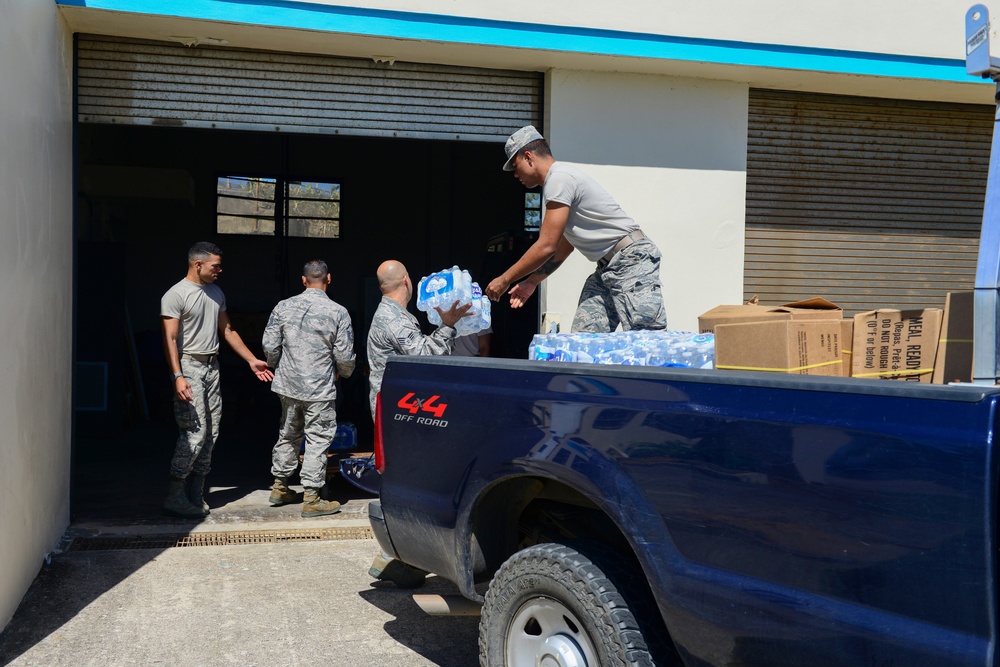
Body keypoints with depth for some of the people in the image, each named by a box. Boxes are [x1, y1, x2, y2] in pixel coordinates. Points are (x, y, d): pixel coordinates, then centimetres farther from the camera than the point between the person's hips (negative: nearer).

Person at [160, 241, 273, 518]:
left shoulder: (216, 293, 14)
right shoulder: (175, 295, -9)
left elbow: (227, 330, 21)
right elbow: (169, 339, -15)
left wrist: (252, 360, 18)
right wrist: (178, 376, -25)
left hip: (212, 366, 8)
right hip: (189, 366, -8)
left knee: (210, 433, 6)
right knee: (195, 432, -12)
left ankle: (195, 494, 14)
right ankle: (174, 497, -4)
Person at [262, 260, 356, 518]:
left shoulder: (283, 307, -2)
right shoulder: (338, 312, -10)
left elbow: (270, 348, 0)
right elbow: (345, 356, -8)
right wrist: (344, 372, 14)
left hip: (288, 385, 4)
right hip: (320, 389, -4)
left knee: (288, 435, 19)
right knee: (317, 441, 3)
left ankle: (279, 488, 31)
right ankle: (311, 499, 6)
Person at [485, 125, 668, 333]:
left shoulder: (559, 177, -13)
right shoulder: (558, 178, 17)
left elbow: (546, 247, -16)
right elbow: (562, 248, 23)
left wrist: (504, 280, -7)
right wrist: (531, 282, 21)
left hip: (631, 261, -10)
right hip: (606, 269, 10)